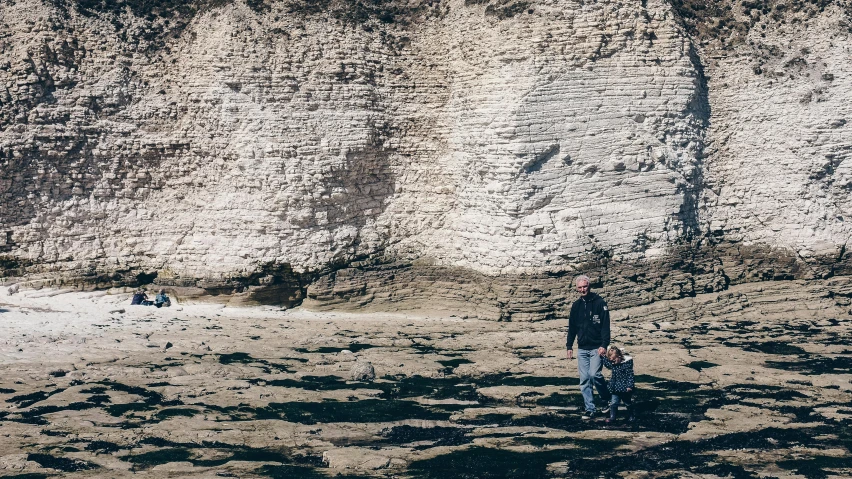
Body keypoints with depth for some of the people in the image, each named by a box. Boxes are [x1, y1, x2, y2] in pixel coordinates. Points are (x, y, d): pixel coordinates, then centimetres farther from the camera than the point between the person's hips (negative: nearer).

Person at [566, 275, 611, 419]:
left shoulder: (600, 303, -5)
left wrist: (604, 345, -19)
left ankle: (608, 400, 3)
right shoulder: (576, 306, 11)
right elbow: (572, 327, 18)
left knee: (594, 374, -19)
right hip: (582, 349, 5)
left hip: (596, 348, -5)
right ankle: (590, 409, 7)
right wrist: (569, 346, 12)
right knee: (584, 380, 2)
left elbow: (606, 325, -9)